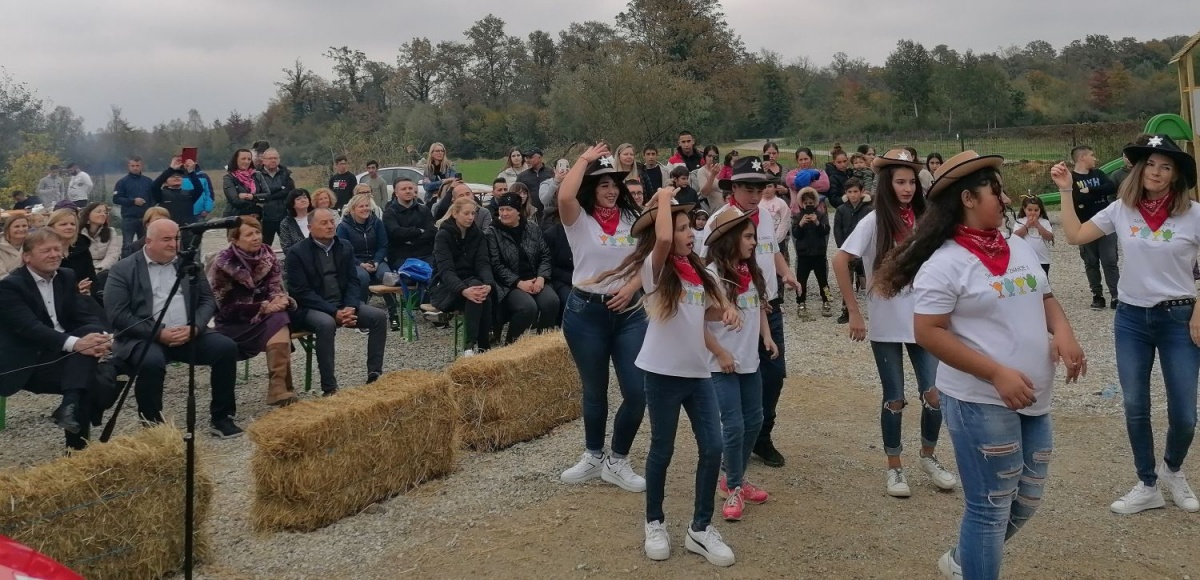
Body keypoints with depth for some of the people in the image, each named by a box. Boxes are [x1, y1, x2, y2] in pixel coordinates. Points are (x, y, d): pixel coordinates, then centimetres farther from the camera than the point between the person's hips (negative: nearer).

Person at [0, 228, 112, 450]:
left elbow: (87, 316, -1)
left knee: (91, 332, -25)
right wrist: (74, 343, -42)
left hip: (64, 355, 6)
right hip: (27, 363, -6)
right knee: (91, 382, -27)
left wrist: (101, 338, -25)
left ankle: (70, 405, -32)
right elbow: (30, 327, -27)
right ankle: (76, 448, -17)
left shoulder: (66, 277, 8)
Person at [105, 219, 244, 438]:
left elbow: (207, 300, 10)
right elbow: (117, 315, -9)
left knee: (227, 347, -20)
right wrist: (159, 333, -18)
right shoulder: (123, 270, 0)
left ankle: (221, 417, -6)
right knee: (152, 361, -36)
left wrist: (194, 327, -11)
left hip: (189, 334, 4)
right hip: (144, 338, -4)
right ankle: (152, 425, -12)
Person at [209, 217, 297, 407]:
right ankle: (280, 387, -29)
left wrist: (280, 300, -22)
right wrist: (263, 307, -24)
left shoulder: (268, 257, 0)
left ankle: (279, 388, -31)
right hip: (233, 323, -4)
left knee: (279, 320, -30)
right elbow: (226, 306, -16)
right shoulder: (223, 264, -13)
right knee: (277, 324, -30)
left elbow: (276, 289, 2)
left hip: (264, 316, 4)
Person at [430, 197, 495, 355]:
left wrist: (488, 284, -31)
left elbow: (483, 263, -9)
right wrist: (463, 290, -42)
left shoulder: (478, 235, 4)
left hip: (471, 283, 4)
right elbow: (446, 269, -23)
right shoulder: (443, 235, -11)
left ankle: (483, 346, -32)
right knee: (475, 284, -35)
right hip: (445, 288, -4)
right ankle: (470, 344, -41)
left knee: (483, 295, -32)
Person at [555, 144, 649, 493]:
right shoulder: (579, 220, -4)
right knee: (594, 392, 11)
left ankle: (616, 462, 17)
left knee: (637, 392, -3)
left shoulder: (632, 219, 8)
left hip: (629, 312, 3)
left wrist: (631, 288, -8)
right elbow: (564, 196, -26)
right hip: (585, 312, -3)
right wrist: (585, 158, -14)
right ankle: (593, 457, 33)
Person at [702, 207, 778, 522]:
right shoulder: (712, 274, -16)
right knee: (734, 425, -4)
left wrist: (766, 335, 5)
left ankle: (735, 478, 32)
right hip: (722, 365, -7)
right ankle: (733, 488, 15)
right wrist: (720, 354, -15)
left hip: (750, 361, 7)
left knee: (754, 421, 14)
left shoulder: (752, 272, 5)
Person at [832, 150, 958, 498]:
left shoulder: (923, 219, 3)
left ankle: (928, 457, 26)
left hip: (923, 320, 3)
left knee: (935, 394, 1)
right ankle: (894, 468, 22)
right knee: (894, 399, 5)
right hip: (886, 325, -3)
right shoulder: (874, 222, -9)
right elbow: (840, 261, -13)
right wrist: (853, 311, -14)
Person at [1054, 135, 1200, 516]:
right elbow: (1075, 236, 1)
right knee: (1135, 407, 7)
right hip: (1131, 318, 2)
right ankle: (1147, 487, 22)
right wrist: (1066, 191, -2)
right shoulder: (1121, 210, -1)